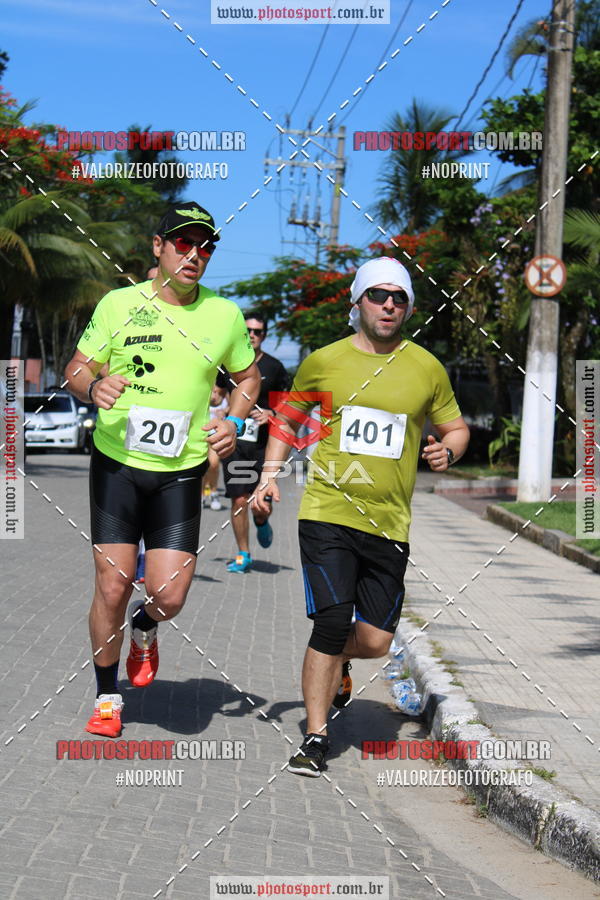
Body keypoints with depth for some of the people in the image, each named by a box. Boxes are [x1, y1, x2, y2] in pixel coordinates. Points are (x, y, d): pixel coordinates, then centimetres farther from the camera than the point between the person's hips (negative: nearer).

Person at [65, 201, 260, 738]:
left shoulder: (225, 315, 3)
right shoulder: (118, 304, -1)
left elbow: (248, 376, 19)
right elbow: (77, 368, 7)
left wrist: (234, 422, 1)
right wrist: (94, 387, -16)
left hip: (181, 472, 1)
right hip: (117, 465, -1)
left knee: (169, 596, -7)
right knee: (113, 588, -3)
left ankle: (144, 630, 31)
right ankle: (107, 697, 19)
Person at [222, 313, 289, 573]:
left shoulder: (274, 367, 4)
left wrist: (271, 413, -10)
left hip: (264, 443, -1)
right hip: (234, 441, 1)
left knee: (262, 507, -6)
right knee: (239, 501, -3)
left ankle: (261, 523, 31)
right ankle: (243, 555, 11)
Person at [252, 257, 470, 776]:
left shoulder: (427, 369, 6)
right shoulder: (324, 362, 5)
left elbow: (456, 427, 18)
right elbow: (288, 421, 19)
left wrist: (447, 451, -5)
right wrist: (271, 475, 5)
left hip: (389, 523, 2)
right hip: (328, 513, -2)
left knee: (375, 641, 1)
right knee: (331, 622, -13)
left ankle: (336, 661, 38)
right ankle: (316, 739, 0)